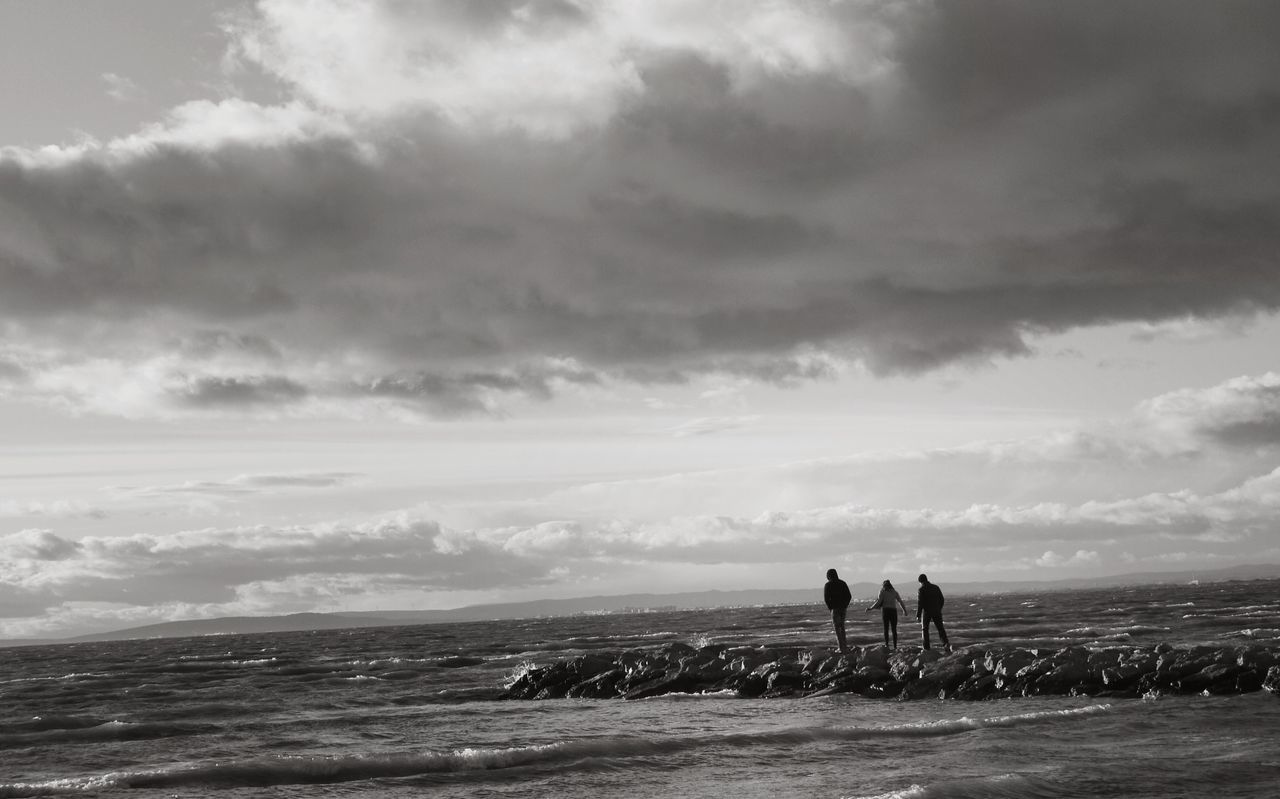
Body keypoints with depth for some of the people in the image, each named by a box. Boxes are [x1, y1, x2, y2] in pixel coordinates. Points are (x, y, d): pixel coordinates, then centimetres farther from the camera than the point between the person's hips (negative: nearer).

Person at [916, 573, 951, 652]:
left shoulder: (922, 589, -7)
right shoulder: (936, 587, 9)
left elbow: (920, 603, -12)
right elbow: (942, 600, 14)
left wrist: (918, 615, -10)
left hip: (926, 612, -3)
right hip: (936, 612, 3)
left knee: (925, 629, 11)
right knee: (940, 628, 4)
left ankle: (926, 648, 6)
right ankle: (946, 643, -18)